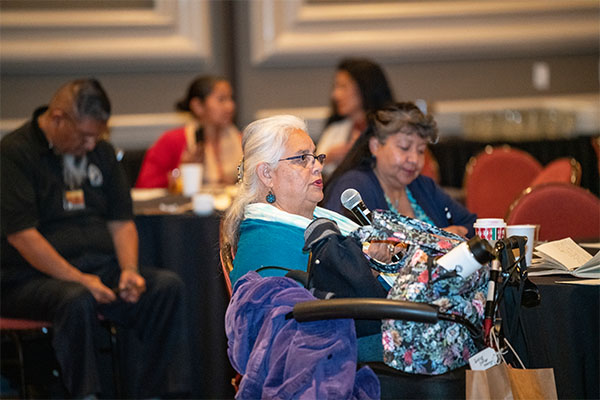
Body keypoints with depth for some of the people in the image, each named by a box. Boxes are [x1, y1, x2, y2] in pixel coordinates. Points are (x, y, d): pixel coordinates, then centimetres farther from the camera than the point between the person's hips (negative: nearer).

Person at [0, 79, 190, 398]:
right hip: (31, 278, -6)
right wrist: (78, 279, -21)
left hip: (101, 269, 6)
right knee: (78, 301, -38)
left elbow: (121, 222, 18)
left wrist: (129, 270, -3)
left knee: (167, 286, -19)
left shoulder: (101, 153, 16)